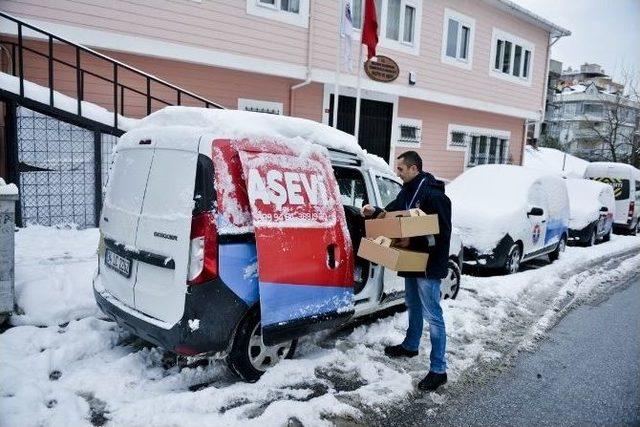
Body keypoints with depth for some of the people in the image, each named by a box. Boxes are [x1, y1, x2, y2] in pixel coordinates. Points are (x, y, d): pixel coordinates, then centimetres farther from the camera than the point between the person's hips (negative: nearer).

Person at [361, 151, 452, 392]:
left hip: (430, 264, -9)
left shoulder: (434, 195, -20)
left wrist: (412, 241, -24)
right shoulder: (407, 191, 8)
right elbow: (392, 212, 18)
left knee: (432, 315, -4)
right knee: (413, 306, 24)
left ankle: (438, 370, 4)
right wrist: (374, 212, -1)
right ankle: (410, 346, 44)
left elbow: (442, 233, -22)